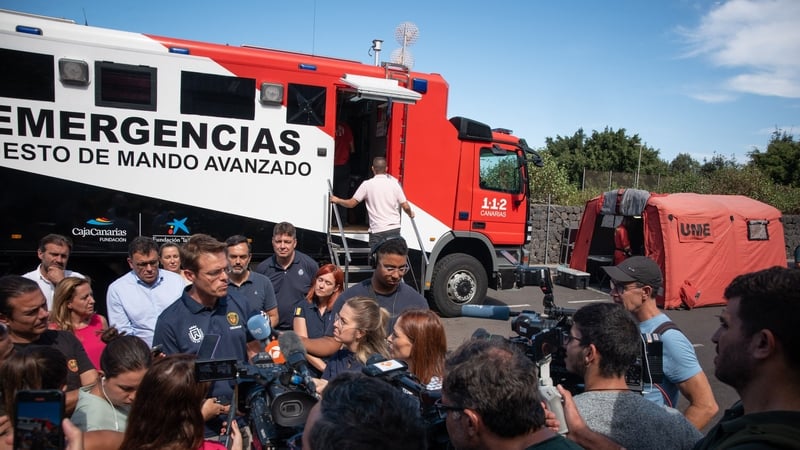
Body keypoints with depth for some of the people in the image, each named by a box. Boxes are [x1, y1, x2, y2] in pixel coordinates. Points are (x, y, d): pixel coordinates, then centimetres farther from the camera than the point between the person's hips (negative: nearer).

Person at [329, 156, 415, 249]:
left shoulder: (367, 184, -2)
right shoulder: (394, 183, 4)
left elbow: (351, 203, 1)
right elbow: (406, 207, 2)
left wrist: (337, 200, 20)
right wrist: (411, 213, 25)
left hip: (377, 231, -3)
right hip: (394, 229, 3)